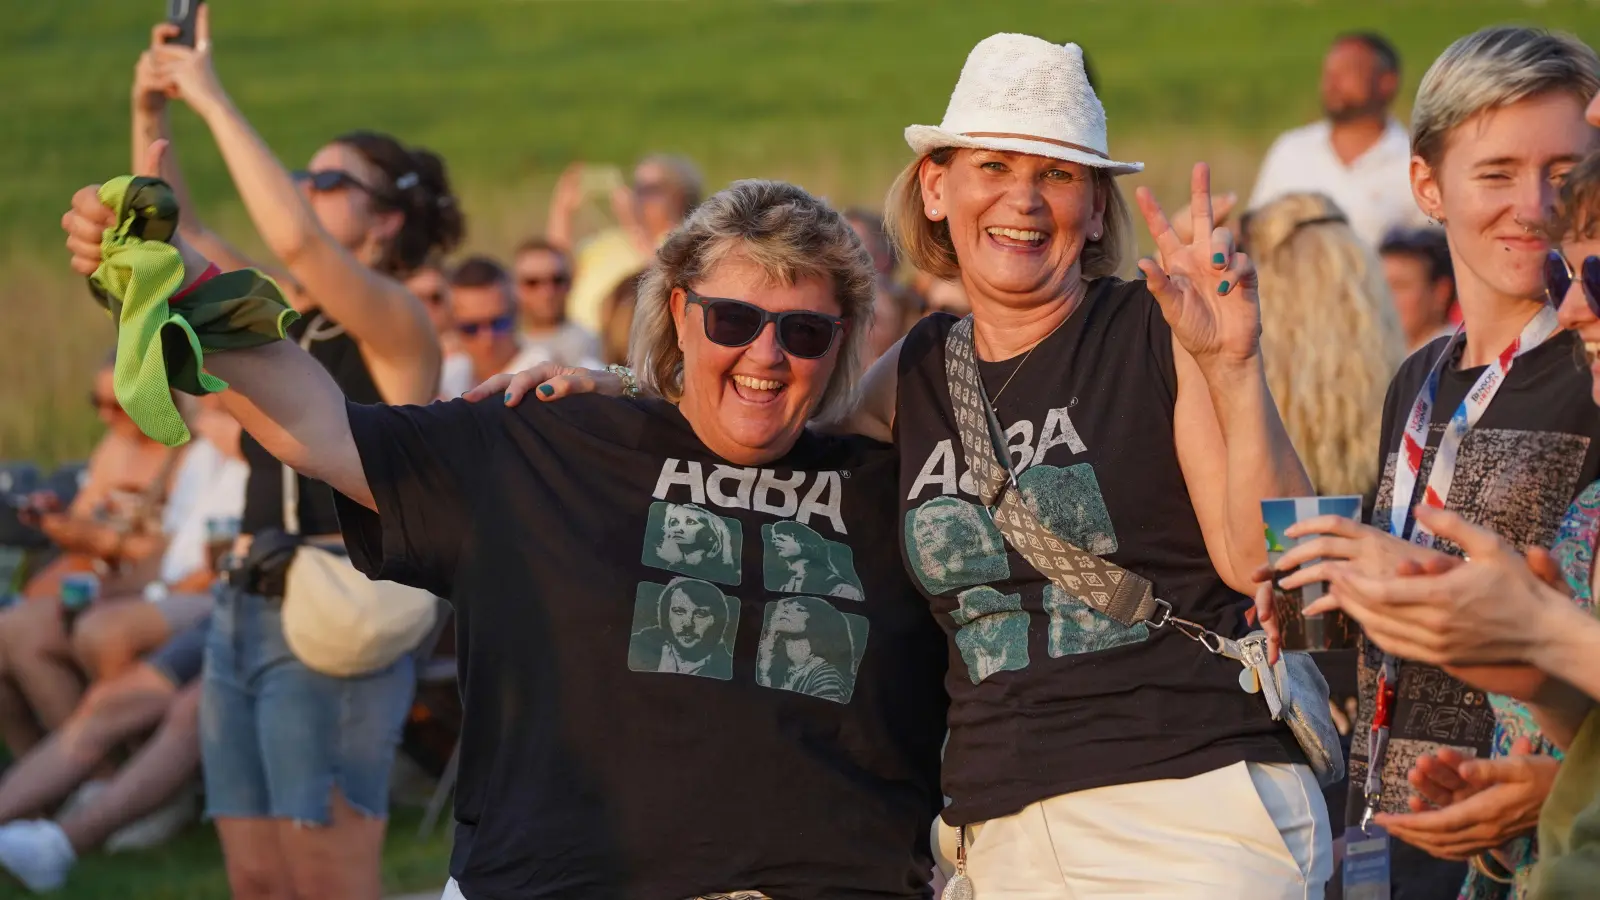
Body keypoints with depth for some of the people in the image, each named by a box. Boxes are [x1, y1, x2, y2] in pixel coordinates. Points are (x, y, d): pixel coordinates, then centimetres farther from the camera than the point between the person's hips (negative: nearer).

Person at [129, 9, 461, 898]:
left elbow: (294, 238, -24)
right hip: (247, 613, 8)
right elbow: (173, 233, 16)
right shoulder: (287, 313, 15)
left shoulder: (399, 324, -8)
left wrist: (214, 99, -18)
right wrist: (152, 115, 1)